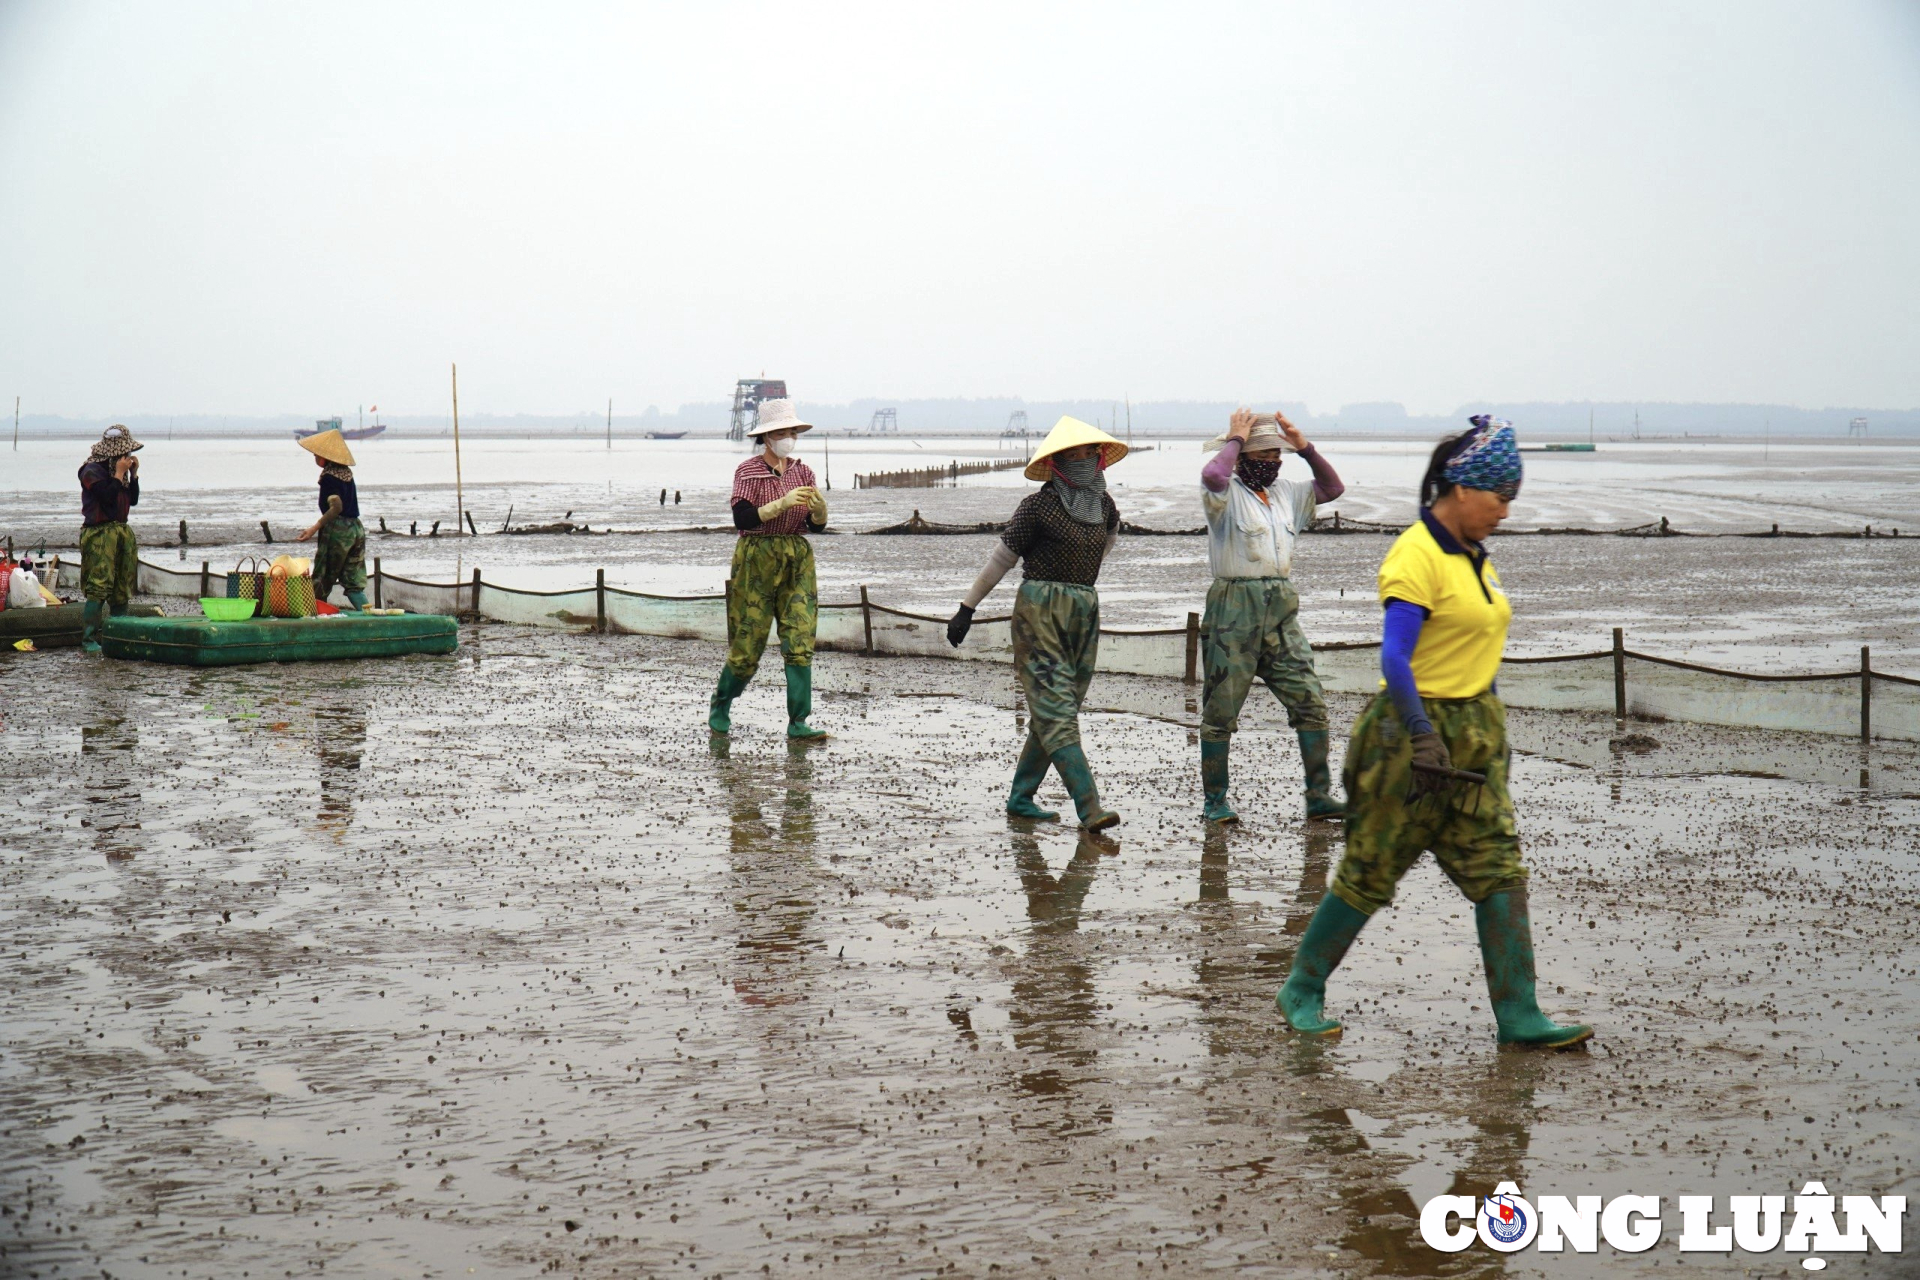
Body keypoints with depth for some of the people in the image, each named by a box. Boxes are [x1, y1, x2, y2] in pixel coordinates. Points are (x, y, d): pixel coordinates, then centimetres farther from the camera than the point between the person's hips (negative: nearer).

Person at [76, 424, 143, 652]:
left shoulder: (119, 470, 16)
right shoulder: (92, 470, -8)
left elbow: (133, 500, 16)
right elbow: (108, 497, -19)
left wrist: (134, 474, 8)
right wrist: (119, 474, -13)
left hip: (122, 531, 8)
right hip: (99, 533, -8)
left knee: (122, 589, 8)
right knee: (99, 587, -15)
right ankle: (88, 639, -15)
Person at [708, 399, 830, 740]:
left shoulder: (802, 471, 11)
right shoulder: (748, 471, -4)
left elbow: (817, 525, 8)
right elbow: (742, 519, -17)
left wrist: (819, 507, -14)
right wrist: (783, 503, -25)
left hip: (798, 559, 4)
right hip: (757, 560, -4)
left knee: (800, 641, -8)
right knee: (748, 644, 0)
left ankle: (798, 723, -9)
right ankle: (720, 706, 26)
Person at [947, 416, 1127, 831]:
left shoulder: (1103, 504, 9)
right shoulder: (1038, 506, -7)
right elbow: (1001, 558, -1)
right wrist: (967, 607, 3)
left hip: (1085, 611, 7)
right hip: (1040, 610, -7)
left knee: (1053, 713, 8)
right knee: (1057, 712, -12)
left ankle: (1021, 797, 18)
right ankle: (1089, 806, -19)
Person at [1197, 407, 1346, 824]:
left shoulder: (1286, 493, 16)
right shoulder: (1227, 494, -5)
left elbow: (1333, 488, 20)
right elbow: (1212, 475, -27)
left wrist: (1304, 446, 9)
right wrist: (1234, 439, -11)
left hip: (1281, 613, 6)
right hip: (1235, 611, -6)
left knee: (1310, 703, 1)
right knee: (1221, 711, 1)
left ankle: (1319, 796, 7)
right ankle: (1215, 800, 9)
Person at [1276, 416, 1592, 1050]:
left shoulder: (1473, 554, 13)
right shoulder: (1417, 557, -16)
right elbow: (1394, 658, -22)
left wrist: (1486, 726, 21)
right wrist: (1424, 738, -26)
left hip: (1476, 731, 8)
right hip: (1416, 727, -8)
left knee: (1498, 869, 1)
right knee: (1371, 871, 2)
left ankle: (1517, 1016, 4)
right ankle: (1302, 990, 17)